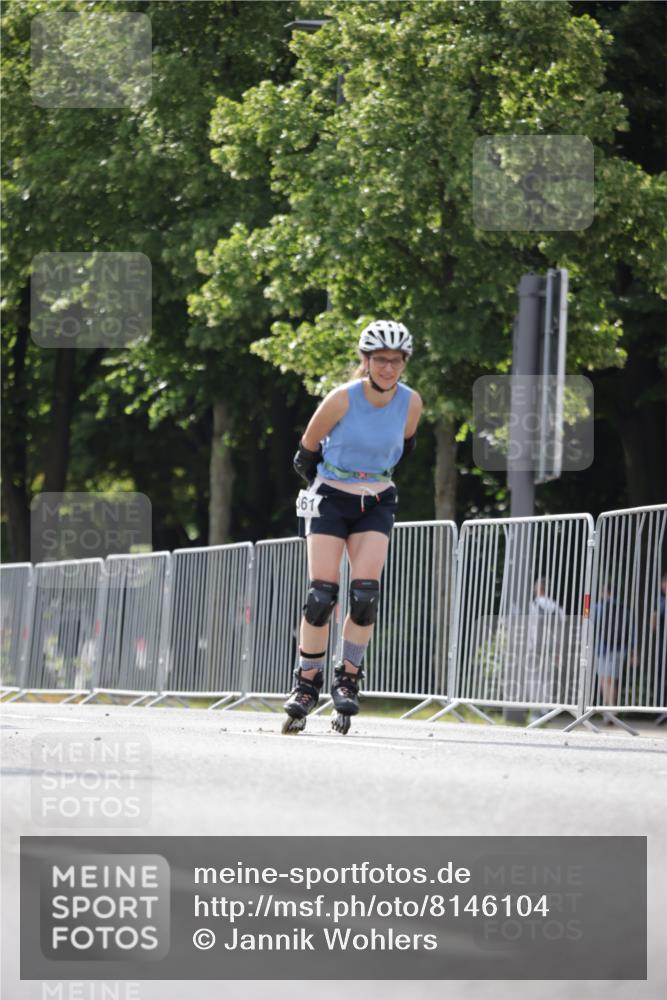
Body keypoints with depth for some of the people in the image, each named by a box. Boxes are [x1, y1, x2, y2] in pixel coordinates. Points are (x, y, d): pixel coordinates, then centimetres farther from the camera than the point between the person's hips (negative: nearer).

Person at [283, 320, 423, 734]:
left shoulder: (411, 402, -8)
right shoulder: (342, 399, -17)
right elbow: (307, 453, -2)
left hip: (377, 504, 2)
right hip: (331, 499, -2)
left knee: (366, 594, -14)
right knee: (322, 595, -12)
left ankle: (349, 678, 1)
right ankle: (307, 683, 2)